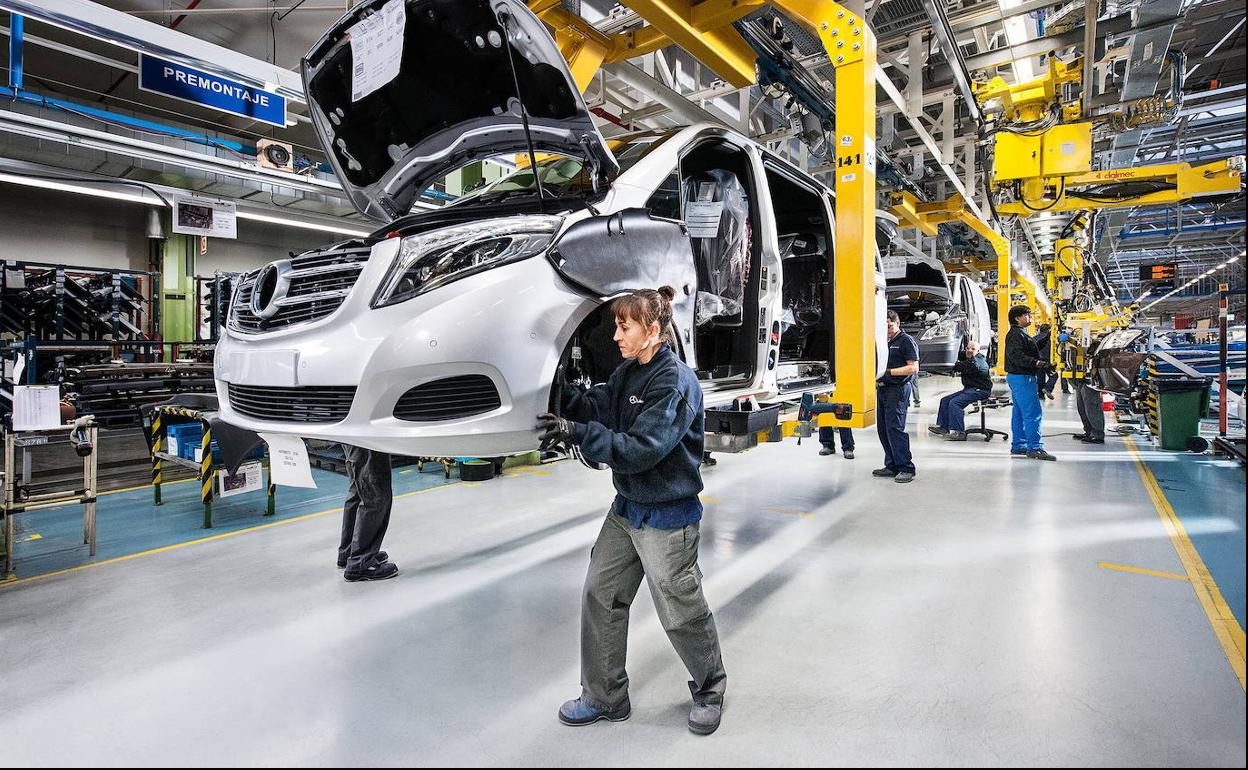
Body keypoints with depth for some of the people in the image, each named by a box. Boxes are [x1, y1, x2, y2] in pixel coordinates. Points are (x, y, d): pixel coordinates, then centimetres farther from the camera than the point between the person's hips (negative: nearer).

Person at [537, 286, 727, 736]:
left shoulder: (676, 382, -21)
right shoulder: (628, 372, 6)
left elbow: (641, 450, -28)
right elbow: (600, 407, -1)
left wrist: (578, 433, -32)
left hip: (667, 517, -8)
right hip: (627, 507, 8)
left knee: (682, 613, 8)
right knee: (599, 597, 11)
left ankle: (710, 690, 36)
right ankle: (605, 697, 30)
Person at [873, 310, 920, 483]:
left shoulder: (907, 341, -4)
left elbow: (913, 368, -12)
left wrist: (890, 372, -19)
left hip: (898, 389, -8)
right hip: (882, 389, 8)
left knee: (894, 428, -12)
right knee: (883, 428, 8)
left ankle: (906, 468, -6)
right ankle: (892, 466, 16)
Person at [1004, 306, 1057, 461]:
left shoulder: (1021, 334, 22)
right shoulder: (1016, 334, -13)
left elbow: (1031, 354, 24)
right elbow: (1016, 356, -25)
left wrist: (1045, 362, 11)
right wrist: (1037, 363, -30)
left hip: (1017, 377, 11)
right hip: (1022, 378, -11)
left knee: (1019, 413, 13)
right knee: (1033, 413, -11)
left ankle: (1018, 446, 17)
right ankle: (1035, 448, -11)